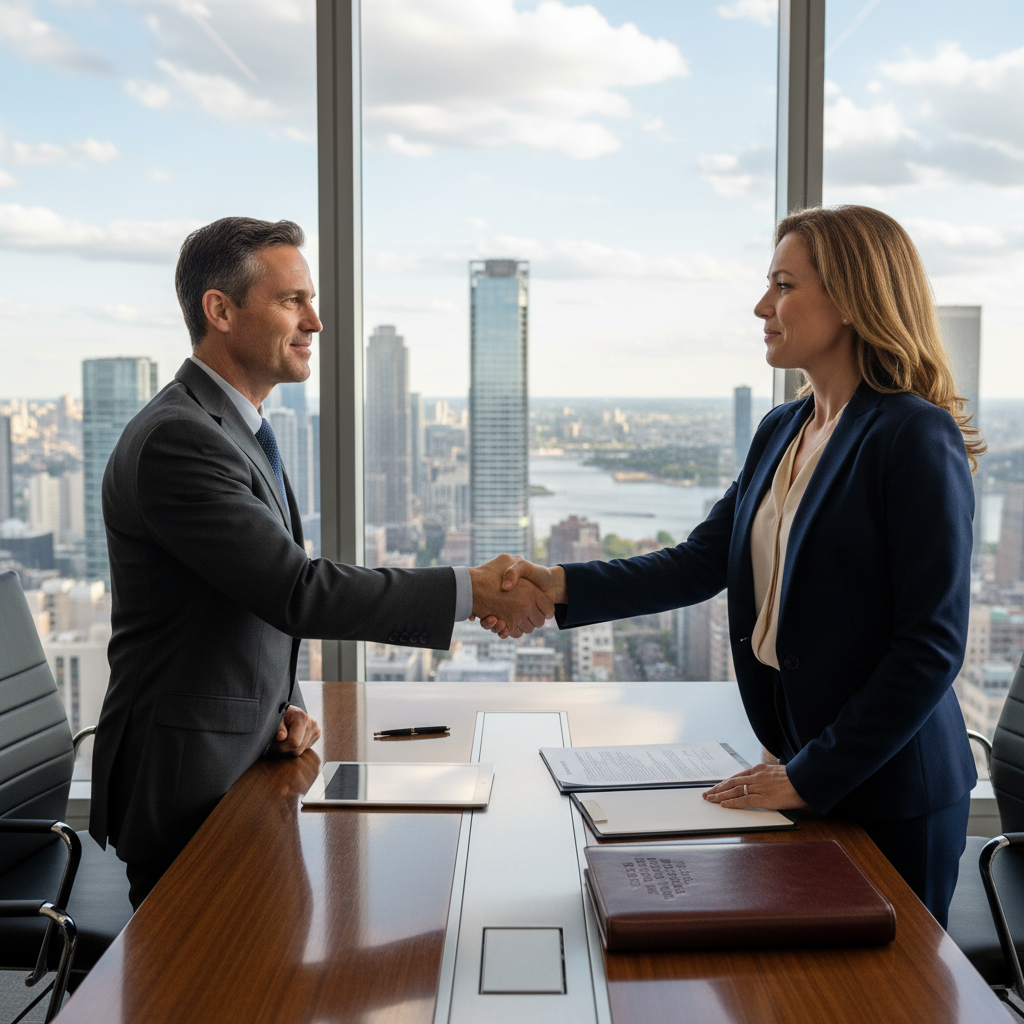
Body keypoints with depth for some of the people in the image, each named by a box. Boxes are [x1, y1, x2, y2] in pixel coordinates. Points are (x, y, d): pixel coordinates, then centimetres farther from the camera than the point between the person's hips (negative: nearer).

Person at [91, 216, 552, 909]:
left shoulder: (237, 430, 13)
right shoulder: (176, 439, -20)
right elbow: (299, 591, -27)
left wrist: (284, 703, 5)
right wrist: (471, 591, -24)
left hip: (246, 762, 9)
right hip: (188, 781, -9)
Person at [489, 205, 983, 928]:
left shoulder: (918, 438, -17)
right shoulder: (782, 432, 8)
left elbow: (933, 644, -19)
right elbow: (702, 562, 5)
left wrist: (812, 775, -16)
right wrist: (562, 587, -7)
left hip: (888, 792, -7)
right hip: (798, 767, 7)